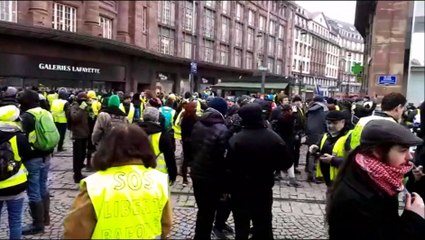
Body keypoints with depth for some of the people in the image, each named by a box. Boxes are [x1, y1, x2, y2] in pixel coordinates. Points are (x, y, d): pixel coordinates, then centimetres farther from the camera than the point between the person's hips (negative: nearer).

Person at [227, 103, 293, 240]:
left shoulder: (236, 140, -20)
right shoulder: (275, 138, -8)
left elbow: (228, 166, -21)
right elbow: (286, 164, -1)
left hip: (240, 190, -3)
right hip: (264, 189, 3)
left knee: (241, 226, 12)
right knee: (263, 225, 19)